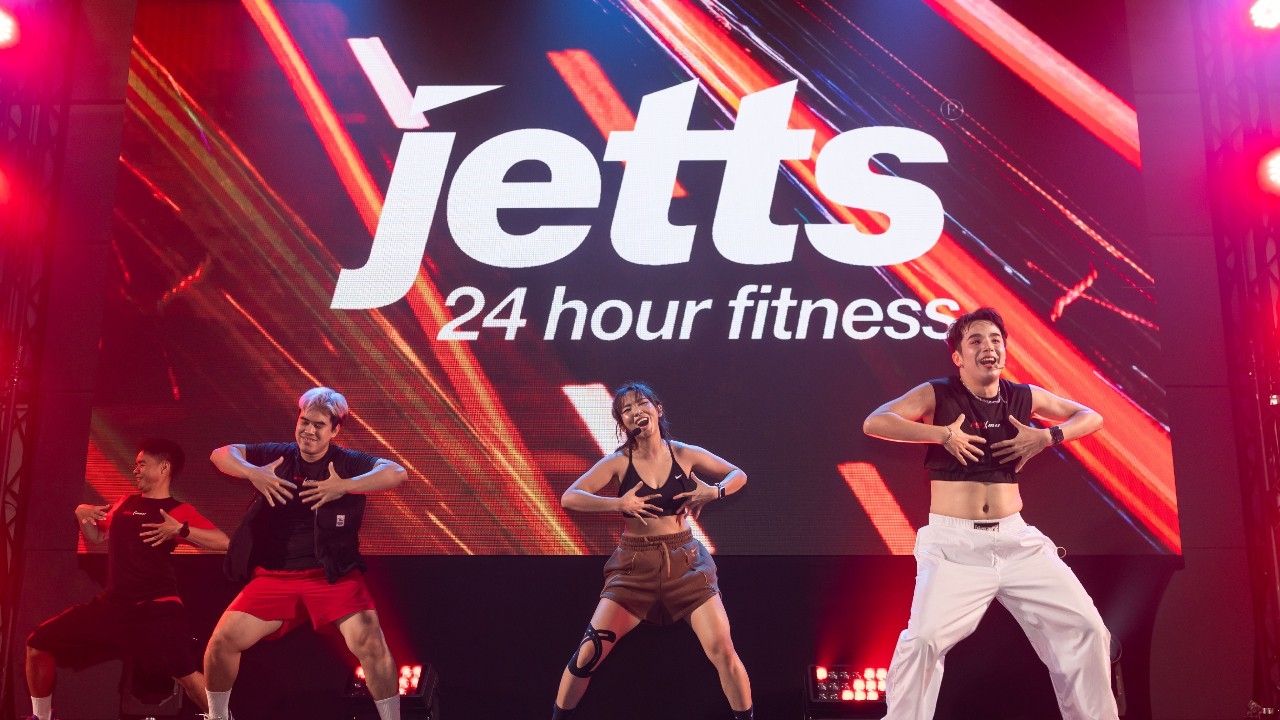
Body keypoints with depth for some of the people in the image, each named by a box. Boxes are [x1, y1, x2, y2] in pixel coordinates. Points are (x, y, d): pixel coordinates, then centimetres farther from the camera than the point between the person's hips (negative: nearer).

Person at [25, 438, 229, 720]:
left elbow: (223, 542, -16)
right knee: (39, 645, 7)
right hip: (111, 603, 7)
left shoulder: (178, 511, -5)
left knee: (185, 673, -25)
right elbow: (97, 537, 31)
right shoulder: (124, 504, 16)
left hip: (155, 607, -7)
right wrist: (82, 514, 12)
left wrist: (181, 530, -27)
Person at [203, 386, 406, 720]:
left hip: (334, 574, -3)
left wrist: (345, 487, -32)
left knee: (370, 642, -21)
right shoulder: (277, 454, 3)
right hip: (274, 576, 3)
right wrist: (252, 473, -21)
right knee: (223, 640, -4)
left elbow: (396, 472, -20)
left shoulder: (347, 462, -5)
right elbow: (221, 453, -1)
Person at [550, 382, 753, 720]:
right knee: (589, 652, -5)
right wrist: (619, 504, -23)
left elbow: (739, 475, 11)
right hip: (634, 565, 0)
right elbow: (569, 497, -12)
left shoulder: (684, 454, 0)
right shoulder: (618, 461, -4)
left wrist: (713, 492, -10)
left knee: (723, 650, -8)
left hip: (685, 562, 1)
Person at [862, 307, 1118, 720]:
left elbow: (1090, 417, 19)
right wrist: (942, 433, -18)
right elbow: (874, 422, -14)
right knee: (924, 638, -20)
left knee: (1086, 629, 0)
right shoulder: (937, 395, -2)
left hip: (1016, 539, 4)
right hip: (953, 542, -4)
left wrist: (1047, 436, 0)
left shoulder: (1023, 397, 9)